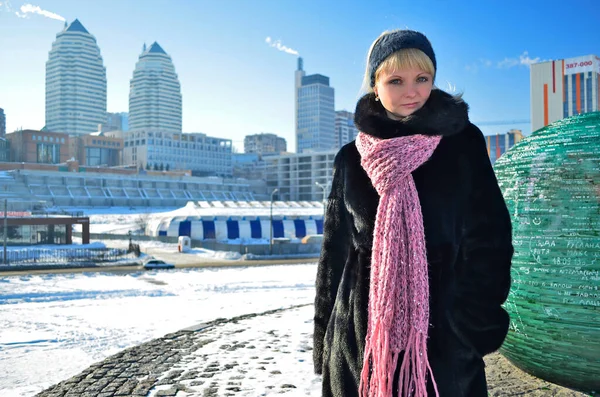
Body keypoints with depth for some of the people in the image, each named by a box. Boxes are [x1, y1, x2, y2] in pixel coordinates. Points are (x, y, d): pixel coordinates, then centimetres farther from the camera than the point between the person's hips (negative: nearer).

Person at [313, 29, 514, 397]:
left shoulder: (464, 143, -1)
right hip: (361, 333, 2)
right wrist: (325, 339, 7)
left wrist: (475, 322, -9)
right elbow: (334, 252, 7)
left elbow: (489, 237, -2)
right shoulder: (352, 158, 3)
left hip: (443, 332, -1)